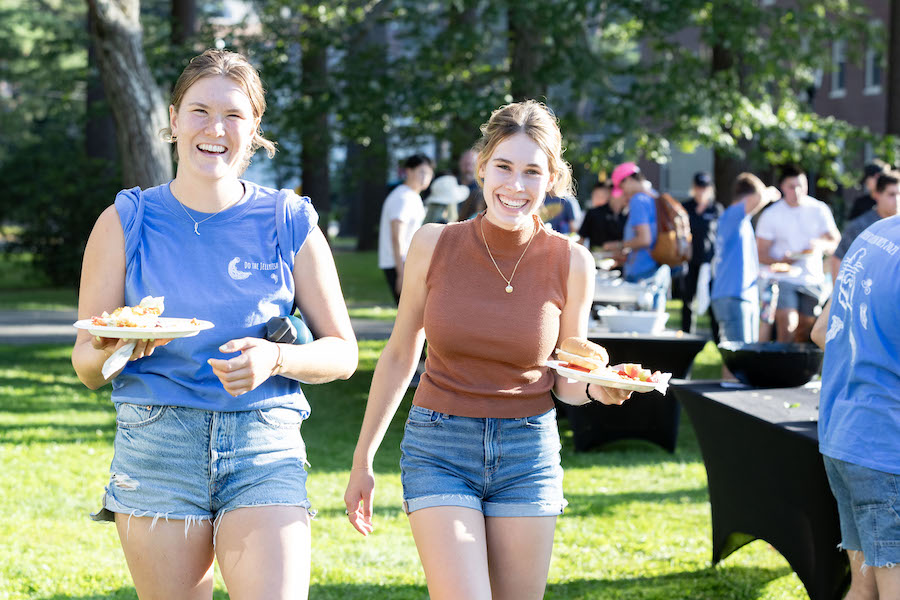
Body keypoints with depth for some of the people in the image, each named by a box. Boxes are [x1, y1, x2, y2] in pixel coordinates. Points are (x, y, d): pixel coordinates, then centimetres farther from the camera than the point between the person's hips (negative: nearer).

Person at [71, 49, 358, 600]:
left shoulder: (290, 223, 4)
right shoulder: (126, 223, 5)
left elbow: (342, 353, 8)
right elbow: (85, 365, 7)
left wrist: (275, 358, -13)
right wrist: (115, 352, -17)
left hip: (265, 450, -1)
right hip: (155, 446, 1)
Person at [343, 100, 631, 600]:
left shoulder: (571, 263, -5)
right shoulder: (434, 245, -6)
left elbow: (566, 381, 6)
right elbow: (400, 356, 6)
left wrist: (601, 388, -17)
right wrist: (363, 459, 10)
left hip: (528, 456, 2)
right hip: (439, 450, -1)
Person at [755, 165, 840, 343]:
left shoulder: (819, 210, 3)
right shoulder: (770, 215, -1)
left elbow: (836, 242, -1)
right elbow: (761, 254, -1)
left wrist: (822, 245, -25)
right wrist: (781, 261, -23)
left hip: (812, 280, 2)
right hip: (784, 280, -2)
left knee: (804, 332, 7)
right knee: (786, 326, -19)